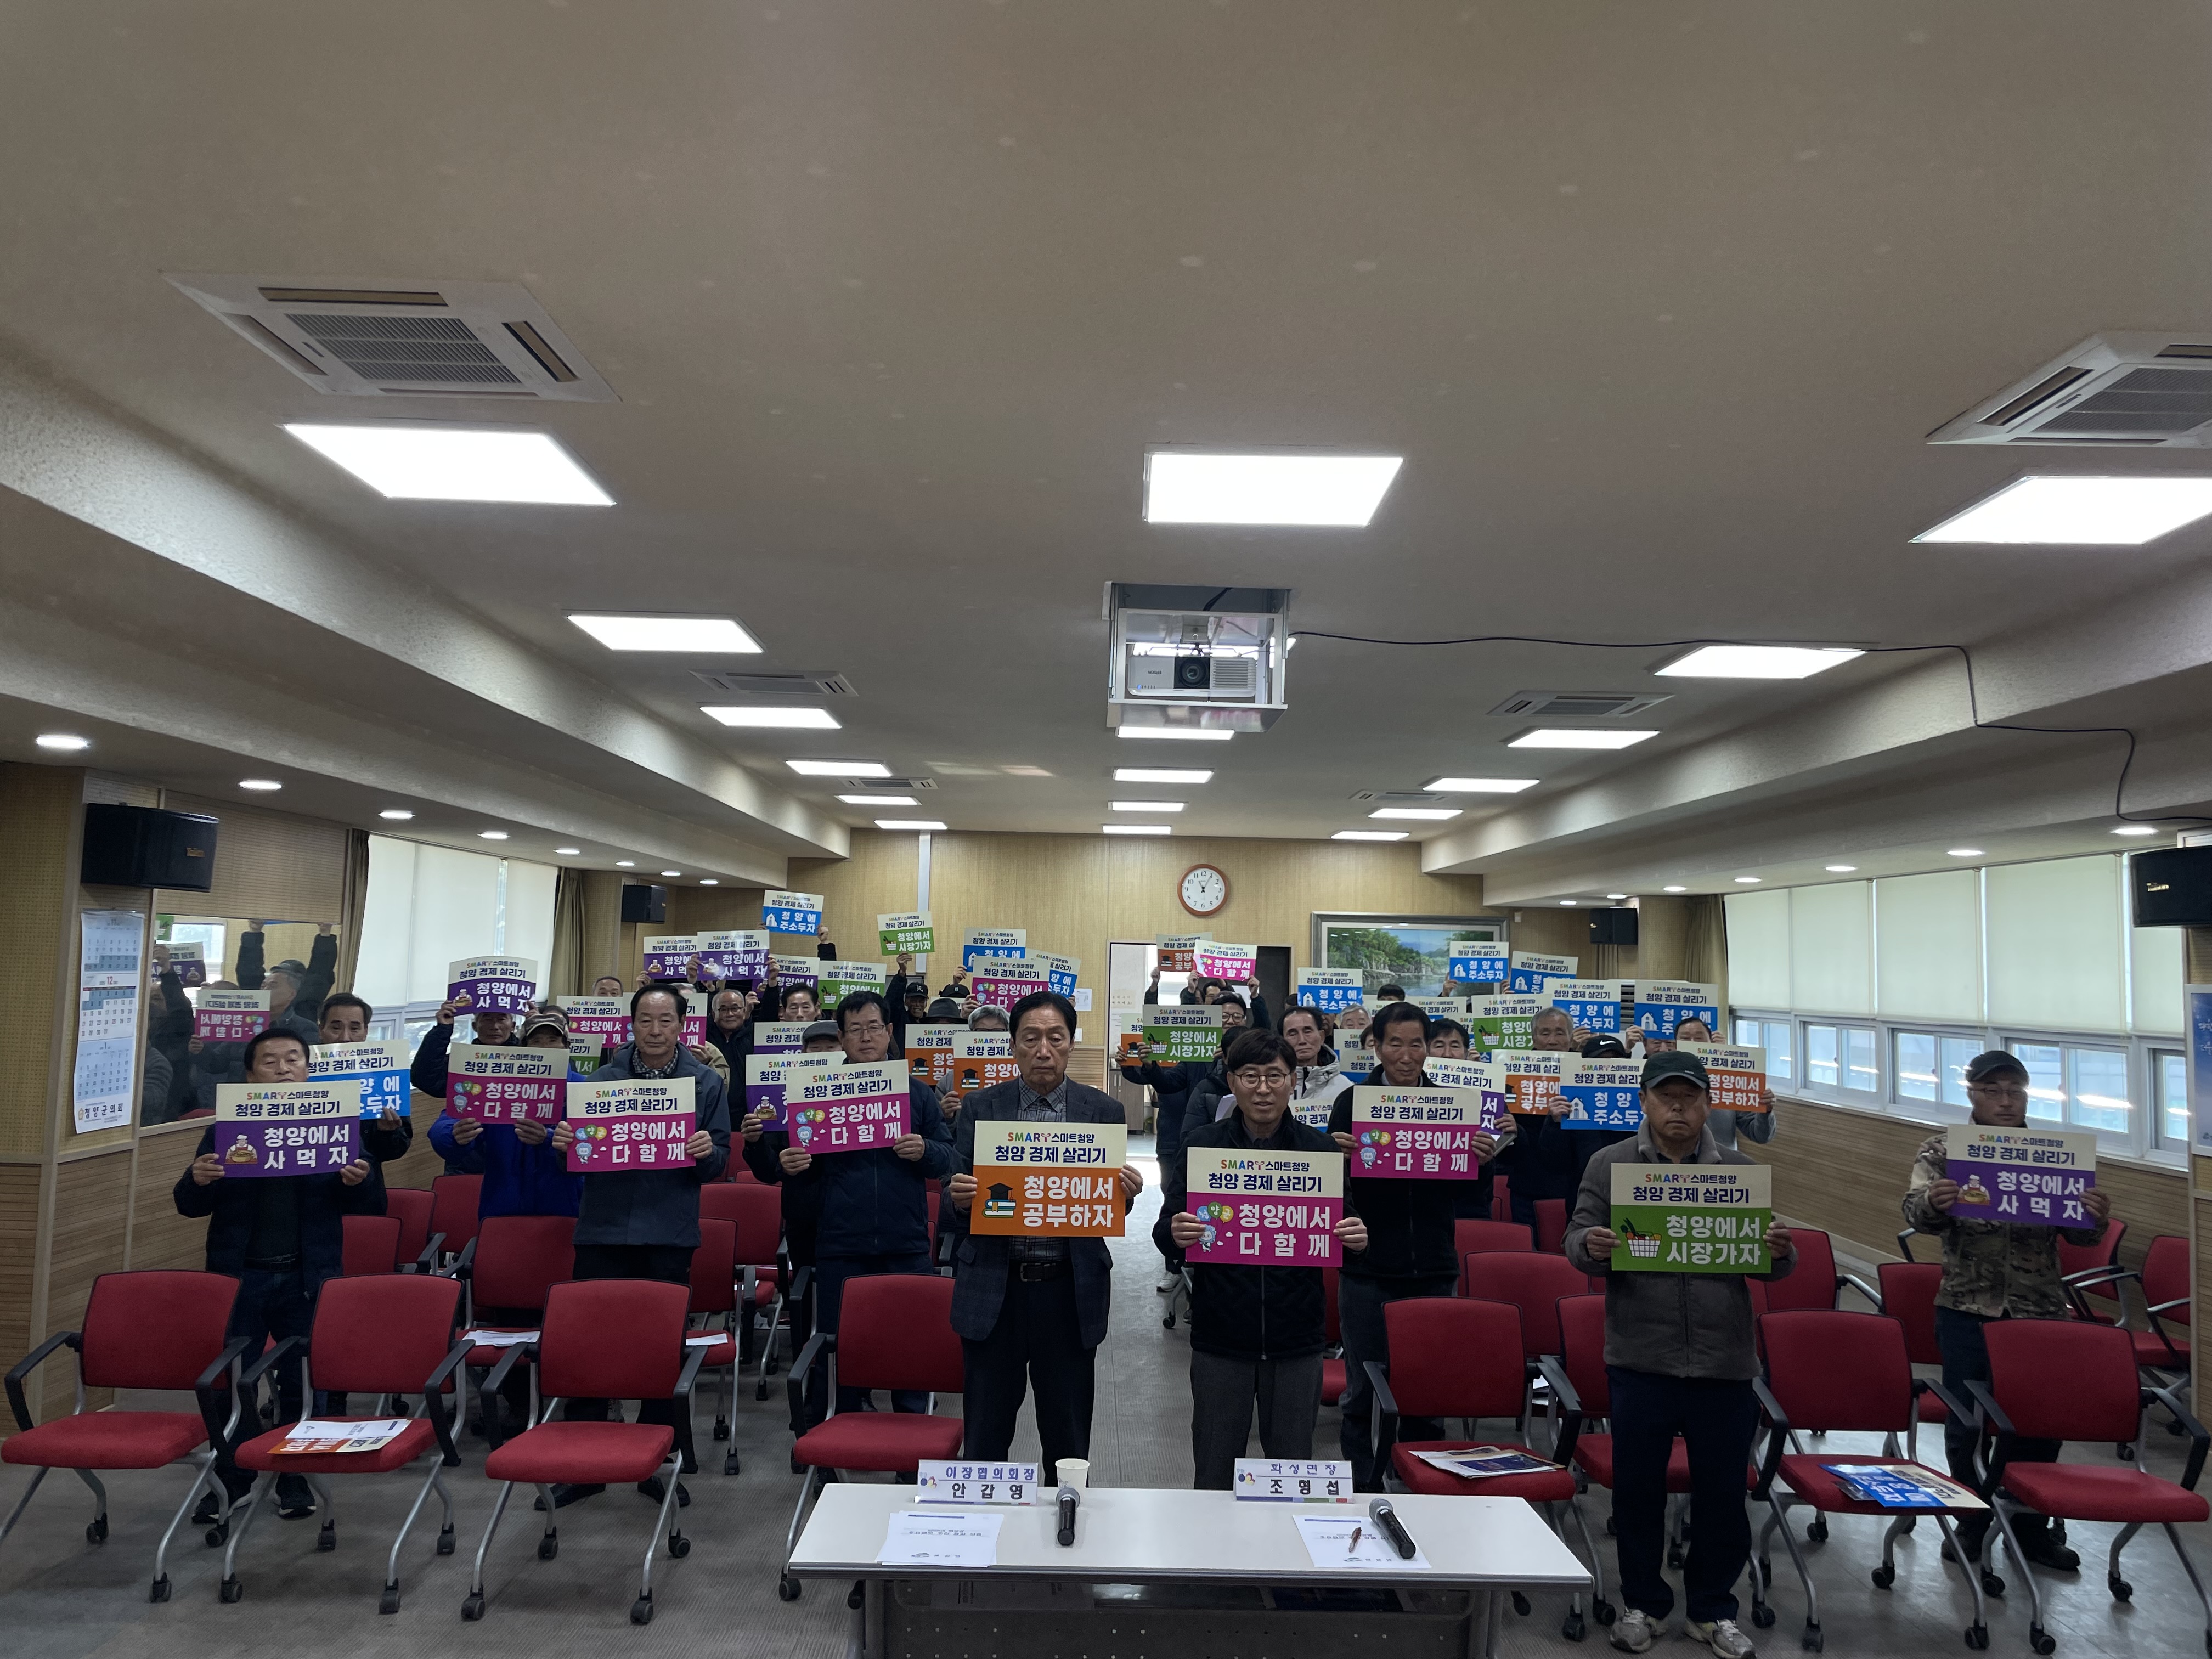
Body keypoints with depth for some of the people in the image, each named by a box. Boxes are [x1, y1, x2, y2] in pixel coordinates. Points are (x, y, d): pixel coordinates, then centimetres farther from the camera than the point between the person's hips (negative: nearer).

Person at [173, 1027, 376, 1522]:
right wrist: (197, 1180, -19)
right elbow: (190, 1207, 3)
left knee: (301, 1383, 8)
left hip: (306, 1277, -1)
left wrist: (356, 1182, -20)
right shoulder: (225, 1128, 3)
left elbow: (361, 1207, 3)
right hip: (240, 1274, 1)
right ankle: (231, 1478, 26)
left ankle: (295, 1479, 23)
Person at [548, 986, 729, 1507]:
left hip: (669, 1234, -1)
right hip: (604, 1227, 1)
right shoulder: (603, 1079, 7)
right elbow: (578, 1157, 9)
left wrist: (708, 1152, -19)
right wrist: (565, 1143, -13)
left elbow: (717, 1165, 3)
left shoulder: (707, 1083, 4)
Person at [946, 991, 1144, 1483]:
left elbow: (1112, 1204, 4)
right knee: (985, 1434, 9)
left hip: (1070, 1291, 0)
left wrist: (1127, 1194, -19)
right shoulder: (981, 1107, 3)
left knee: (1068, 1437, 12)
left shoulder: (1103, 1110, 3)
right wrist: (959, 1196, -20)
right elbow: (956, 1194, 2)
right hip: (993, 1289, 0)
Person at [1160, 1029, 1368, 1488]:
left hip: (1296, 1339, 1)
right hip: (1220, 1336, -1)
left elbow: (1342, 1231, 5)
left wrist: (1357, 1240, -17)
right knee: (1213, 1478, 11)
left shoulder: (1321, 1149, 0)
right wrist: (1175, 1233, -26)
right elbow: (1165, 1230, -3)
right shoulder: (1201, 1146, -3)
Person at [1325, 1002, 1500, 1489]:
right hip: (1368, 1270, -2)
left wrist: (1483, 1159, -14)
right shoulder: (1352, 1101, -3)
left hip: (1432, 1270, 2)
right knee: (1363, 1392, 6)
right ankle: (1361, 1493, 22)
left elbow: (1467, 1193, 6)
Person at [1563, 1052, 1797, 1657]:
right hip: (1641, 1359, -1)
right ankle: (1642, 1603, 28)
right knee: (1638, 1487, 9)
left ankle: (1712, 1609, 31)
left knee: (1723, 1491, 12)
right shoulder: (1610, 1165, 1)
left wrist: (1781, 1252, -15)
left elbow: (1770, 1265, 8)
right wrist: (1592, 1247, -25)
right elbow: (1577, 1238, -2)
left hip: (1725, 1361, 2)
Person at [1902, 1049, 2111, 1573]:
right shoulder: (1942, 1148, 0)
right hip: (1968, 1309, -2)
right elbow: (1917, 1213, -12)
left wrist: (2096, 1217, -23)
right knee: (1966, 1423, 5)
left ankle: (2031, 1529, 27)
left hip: (2040, 1310, 2)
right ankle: (1972, 1525, 25)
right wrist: (1933, 1202, -36)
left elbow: (2078, 1234, 1)